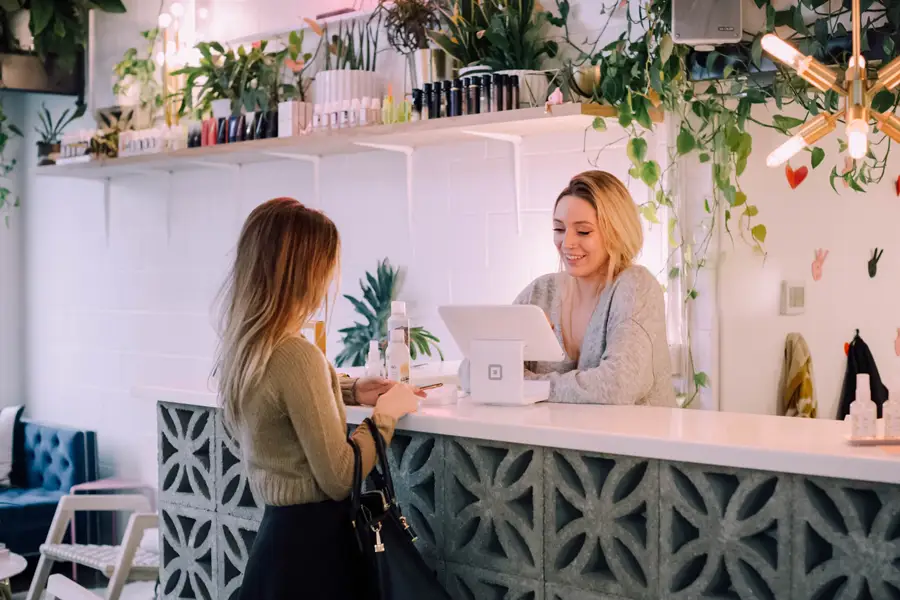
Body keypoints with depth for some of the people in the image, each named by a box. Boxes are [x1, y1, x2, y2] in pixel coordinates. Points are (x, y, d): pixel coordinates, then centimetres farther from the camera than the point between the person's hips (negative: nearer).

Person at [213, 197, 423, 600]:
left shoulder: (243, 346, 2)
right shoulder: (295, 355, -25)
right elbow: (339, 479, -21)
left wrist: (352, 391, 17)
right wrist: (386, 414, -7)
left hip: (278, 528, 8)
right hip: (312, 540, -8)